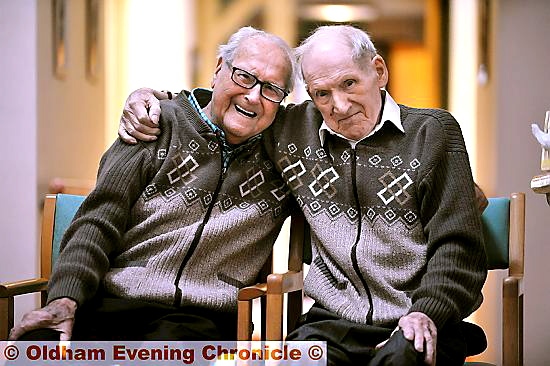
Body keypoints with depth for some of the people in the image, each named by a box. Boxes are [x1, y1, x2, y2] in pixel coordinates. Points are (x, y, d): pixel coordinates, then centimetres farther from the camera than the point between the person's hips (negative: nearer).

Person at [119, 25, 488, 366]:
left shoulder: (432, 131, 5)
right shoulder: (294, 129, 14)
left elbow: (457, 244, -1)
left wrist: (428, 311, -17)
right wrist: (150, 98, 14)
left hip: (413, 325, -2)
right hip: (333, 322, 2)